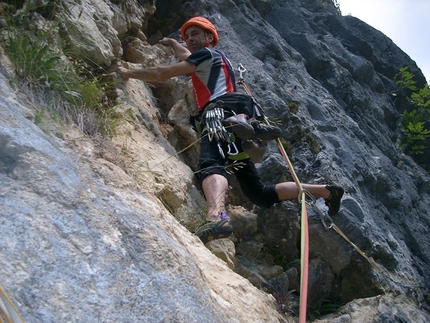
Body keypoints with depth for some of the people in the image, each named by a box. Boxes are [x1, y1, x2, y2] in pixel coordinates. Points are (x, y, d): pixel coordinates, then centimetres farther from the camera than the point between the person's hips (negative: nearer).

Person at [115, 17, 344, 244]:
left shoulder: (208, 53, 14)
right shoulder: (202, 61, 38)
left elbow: (162, 74, 8)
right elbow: (185, 55, 62)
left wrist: (127, 73, 17)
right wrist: (172, 43, 78)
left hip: (222, 111, -9)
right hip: (235, 124, 9)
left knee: (210, 164, -39)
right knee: (260, 195, 6)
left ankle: (217, 217, -68)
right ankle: (326, 191, 9)